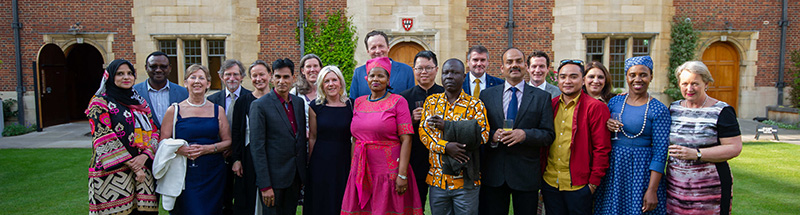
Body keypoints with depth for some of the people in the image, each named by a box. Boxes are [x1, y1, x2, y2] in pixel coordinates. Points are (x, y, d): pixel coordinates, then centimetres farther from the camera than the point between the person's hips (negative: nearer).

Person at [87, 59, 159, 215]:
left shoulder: (140, 102, 17)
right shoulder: (100, 102, 1)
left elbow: (154, 132, 11)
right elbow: (104, 139, -9)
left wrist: (144, 156, -8)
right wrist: (132, 166, -13)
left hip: (143, 169, 5)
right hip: (113, 171, -4)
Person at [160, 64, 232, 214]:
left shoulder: (217, 110, 7)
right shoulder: (174, 111, 3)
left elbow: (228, 141, 6)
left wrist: (208, 148, -12)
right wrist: (180, 149, -18)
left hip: (213, 174, 2)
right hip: (185, 174, -2)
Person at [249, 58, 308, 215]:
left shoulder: (299, 102, 9)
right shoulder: (259, 105, -10)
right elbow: (257, 147, -13)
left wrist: (304, 172, 12)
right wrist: (265, 186, -16)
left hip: (296, 176, 6)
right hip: (274, 176, -5)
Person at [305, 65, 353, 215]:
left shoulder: (350, 105, 1)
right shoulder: (315, 106, -1)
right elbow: (312, 137, 3)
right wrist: (310, 163, 3)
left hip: (344, 161, 1)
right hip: (320, 162, 0)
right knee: (321, 203, 8)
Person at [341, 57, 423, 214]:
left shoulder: (397, 102, -3)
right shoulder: (359, 103, 12)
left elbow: (406, 140, -9)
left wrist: (402, 175, -16)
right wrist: (352, 169, 12)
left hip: (389, 171, -4)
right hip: (361, 172, 4)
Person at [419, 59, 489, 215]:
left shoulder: (475, 104, -1)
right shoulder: (431, 101, 7)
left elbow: (483, 134, -13)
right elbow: (423, 131, -1)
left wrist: (446, 126, -15)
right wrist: (445, 146, -19)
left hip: (466, 180, -2)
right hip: (437, 178, 2)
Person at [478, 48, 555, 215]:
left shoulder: (541, 97, 3)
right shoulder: (486, 95, 7)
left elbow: (549, 135, -2)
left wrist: (524, 134, -18)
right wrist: (492, 135, -15)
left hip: (526, 174, -1)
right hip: (493, 174, 1)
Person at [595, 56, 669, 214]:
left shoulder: (659, 110, -8)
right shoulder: (615, 102, 4)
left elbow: (660, 152, -11)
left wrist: (652, 190, -16)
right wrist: (606, 126, -10)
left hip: (642, 171, -3)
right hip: (613, 169, 4)